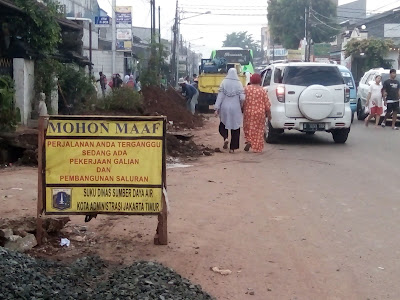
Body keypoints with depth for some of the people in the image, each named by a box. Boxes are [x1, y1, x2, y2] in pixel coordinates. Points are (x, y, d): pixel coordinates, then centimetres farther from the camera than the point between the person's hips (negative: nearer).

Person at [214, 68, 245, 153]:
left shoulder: (224, 82, -4)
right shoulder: (238, 83, -6)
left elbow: (220, 96, -5)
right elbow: (242, 98, -9)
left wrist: (217, 108, -1)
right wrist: (241, 106, 10)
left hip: (225, 108, 1)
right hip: (235, 109, -1)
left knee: (223, 124, 21)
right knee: (235, 127, 8)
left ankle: (225, 138, -6)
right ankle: (232, 148, 7)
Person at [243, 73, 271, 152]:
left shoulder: (246, 89, -2)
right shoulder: (262, 91, -4)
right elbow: (267, 104, -2)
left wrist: (242, 110, 14)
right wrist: (269, 114, 7)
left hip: (248, 112, 0)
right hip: (259, 113, 0)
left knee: (249, 128, 15)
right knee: (258, 130, 7)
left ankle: (249, 141, -8)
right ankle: (257, 147, 7)